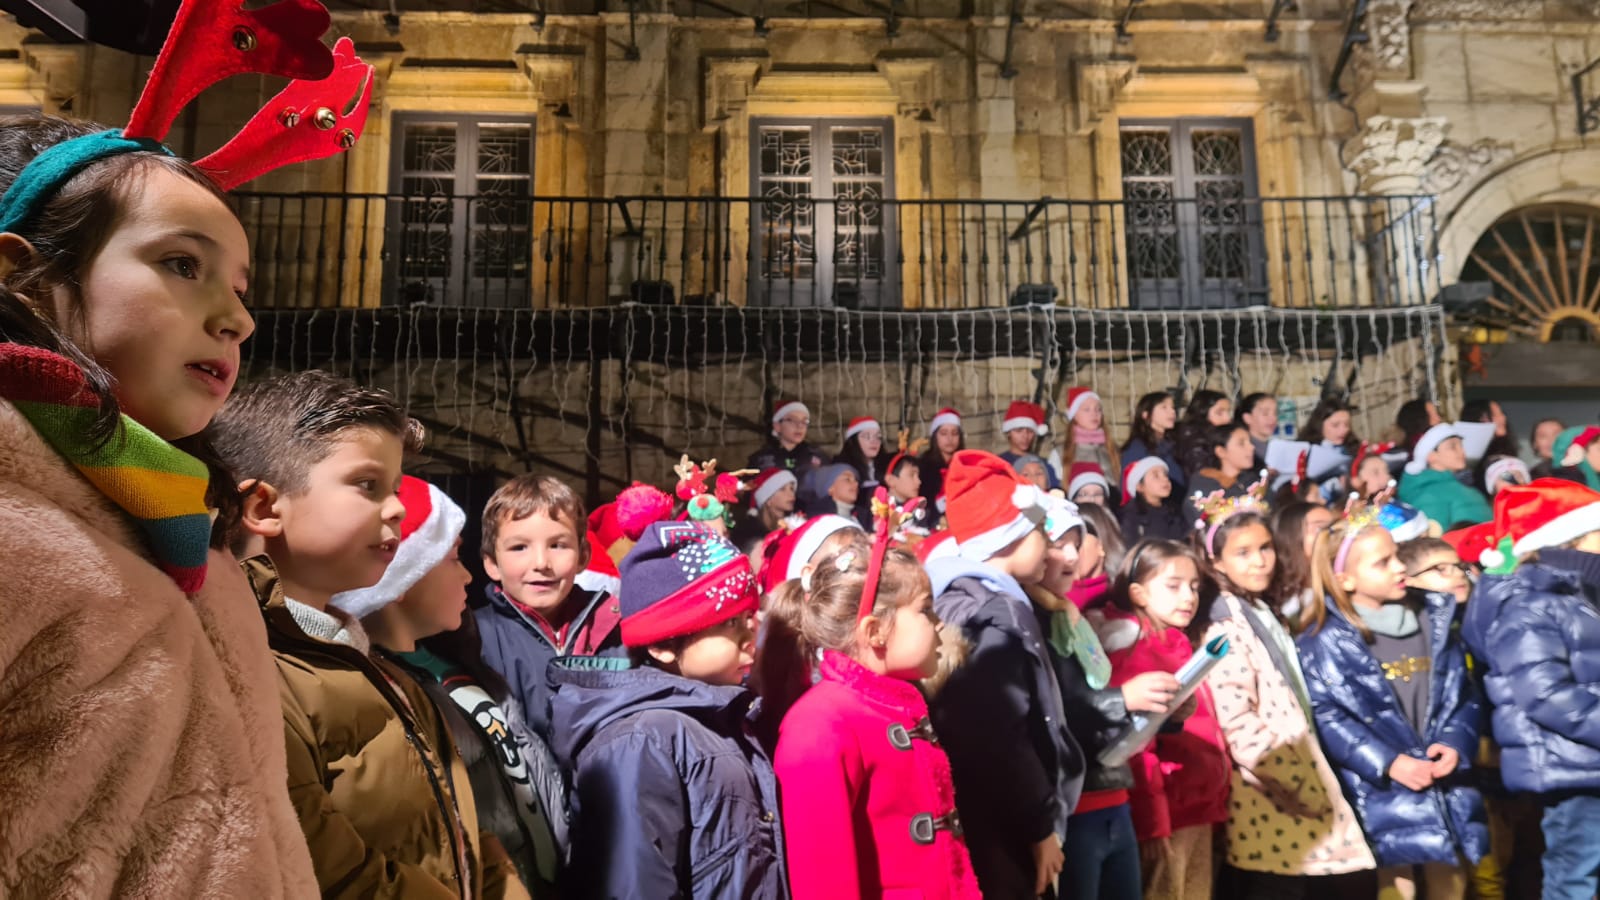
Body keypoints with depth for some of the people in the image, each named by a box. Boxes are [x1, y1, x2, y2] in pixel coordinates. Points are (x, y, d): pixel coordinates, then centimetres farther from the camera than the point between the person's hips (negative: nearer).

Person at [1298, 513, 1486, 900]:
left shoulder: (1434, 620, 7)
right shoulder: (1324, 642, -10)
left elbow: (1464, 693, 10)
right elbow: (1324, 716, -14)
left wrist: (1456, 744, -7)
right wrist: (1387, 762, -19)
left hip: (1447, 790, 5)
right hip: (1383, 796, -5)